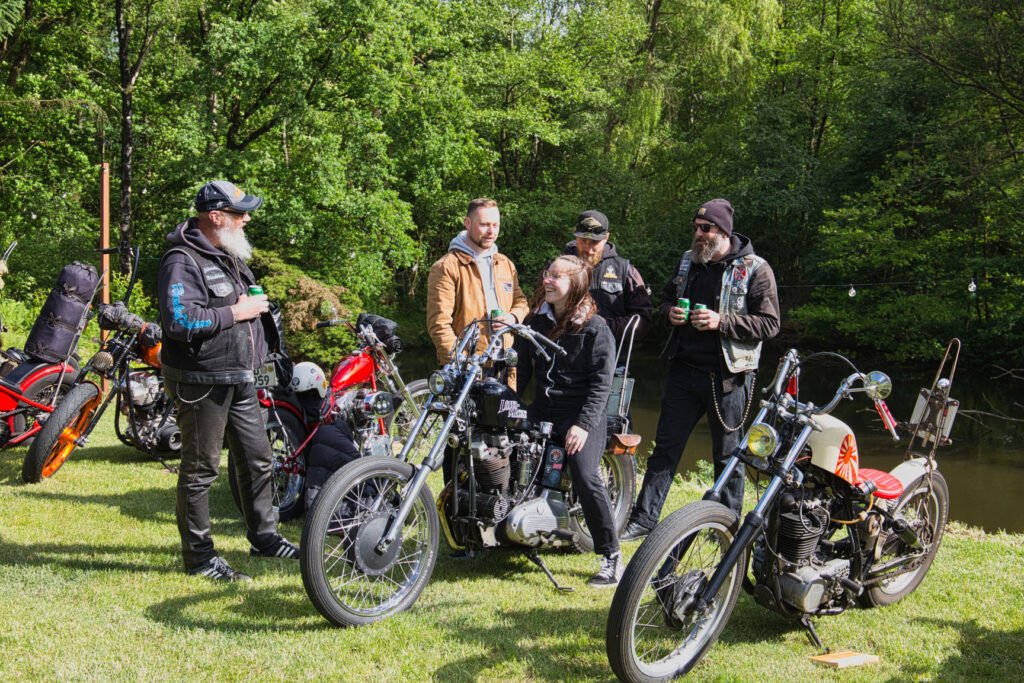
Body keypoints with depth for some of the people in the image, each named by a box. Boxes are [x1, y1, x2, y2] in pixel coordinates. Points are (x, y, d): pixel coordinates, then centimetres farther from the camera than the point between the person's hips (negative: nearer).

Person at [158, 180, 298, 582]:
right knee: (200, 469, 0)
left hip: (240, 379, 9)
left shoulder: (230, 256, 15)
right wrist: (235, 313, -22)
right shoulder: (183, 261, -16)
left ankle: (264, 537, 29)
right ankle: (199, 556, 9)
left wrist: (259, 305, 12)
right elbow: (178, 321, -29)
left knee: (257, 459, 15)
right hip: (201, 382, -9)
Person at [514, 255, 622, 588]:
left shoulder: (595, 328, -5)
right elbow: (520, 369, 12)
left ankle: (612, 558, -14)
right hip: (542, 410, 6)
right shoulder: (535, 320, 12)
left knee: (586, 477, -24)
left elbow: (601, 382, -10)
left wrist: (583, 424, -20)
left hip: (582, 413, -6)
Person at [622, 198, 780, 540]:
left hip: (727, 375, -5)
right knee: (665, 447, 7)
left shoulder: (755, 269, -8)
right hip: (684, 368, 5)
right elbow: (667, 296, 25)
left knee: (728, 455, 8)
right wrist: (670, 311, 1)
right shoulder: (688, 262, 10)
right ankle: (644, 518, 13)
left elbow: (769, 323, -12)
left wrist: (721, 322, -22)